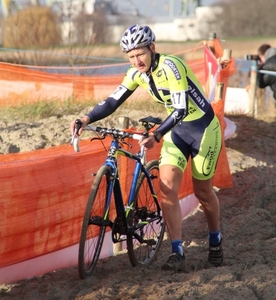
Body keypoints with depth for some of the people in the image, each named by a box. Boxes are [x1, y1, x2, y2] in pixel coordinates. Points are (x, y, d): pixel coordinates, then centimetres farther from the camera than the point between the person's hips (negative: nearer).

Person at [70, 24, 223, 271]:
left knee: (203, 191, 6)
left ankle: (216, 243, 31)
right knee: (167, 188, -11)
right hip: (177, 130, 6)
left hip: (203, 127, -6)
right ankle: (177, 254, -10)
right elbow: (113, 101, -7)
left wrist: (156, 136, -41)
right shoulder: (137, 74, -6)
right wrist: (86, 119, -22)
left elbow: (181, 109, -32)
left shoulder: (169, 66, -27)